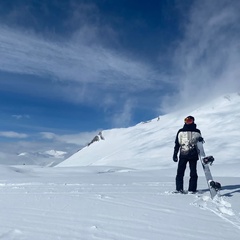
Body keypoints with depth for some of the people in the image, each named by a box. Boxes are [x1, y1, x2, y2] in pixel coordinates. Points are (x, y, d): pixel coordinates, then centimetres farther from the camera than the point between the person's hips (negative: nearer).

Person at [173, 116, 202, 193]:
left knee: (180, 172, 8)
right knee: (193, 173, 11)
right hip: (193, 155, 0)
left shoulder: (180, 131, -2)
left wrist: (175, 155, 5)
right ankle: (192, 189, 10)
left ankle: (179, 189, 4)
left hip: (183, 155, 0)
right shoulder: (197, 132, -2)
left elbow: (177, 144, 0)